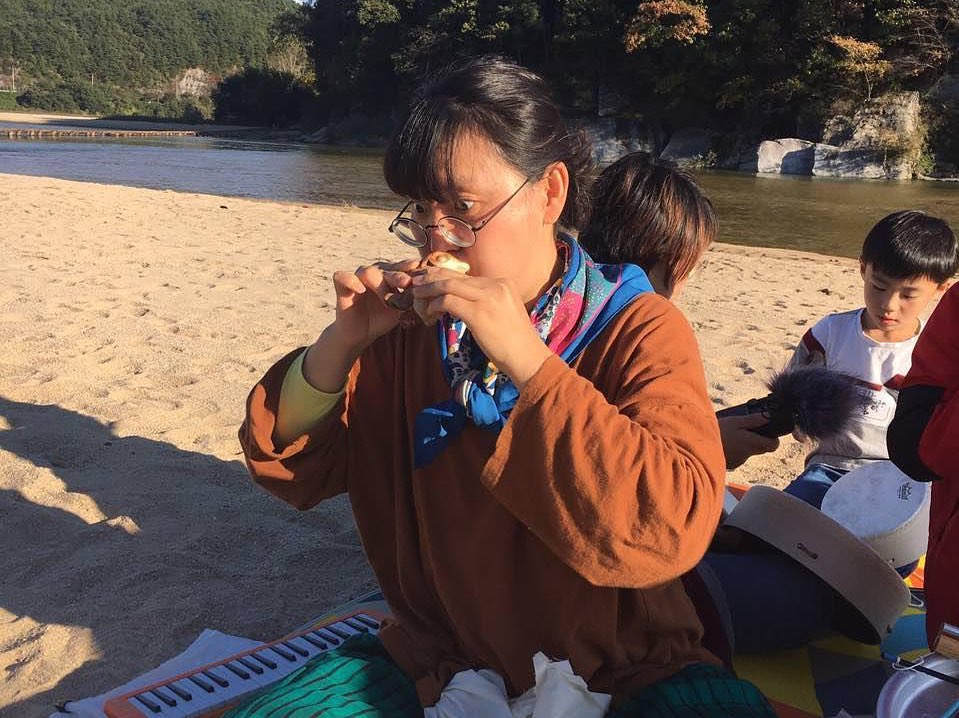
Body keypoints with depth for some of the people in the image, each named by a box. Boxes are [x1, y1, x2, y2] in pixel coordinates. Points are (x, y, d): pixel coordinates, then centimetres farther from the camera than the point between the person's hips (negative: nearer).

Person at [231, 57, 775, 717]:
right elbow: (290, 470, 1)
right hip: (439, 658, 4)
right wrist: (341, 344, -17)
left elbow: (676, 527, -29)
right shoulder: (414, 326, -1)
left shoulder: (641, 333, -13)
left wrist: (527, 360, -33)